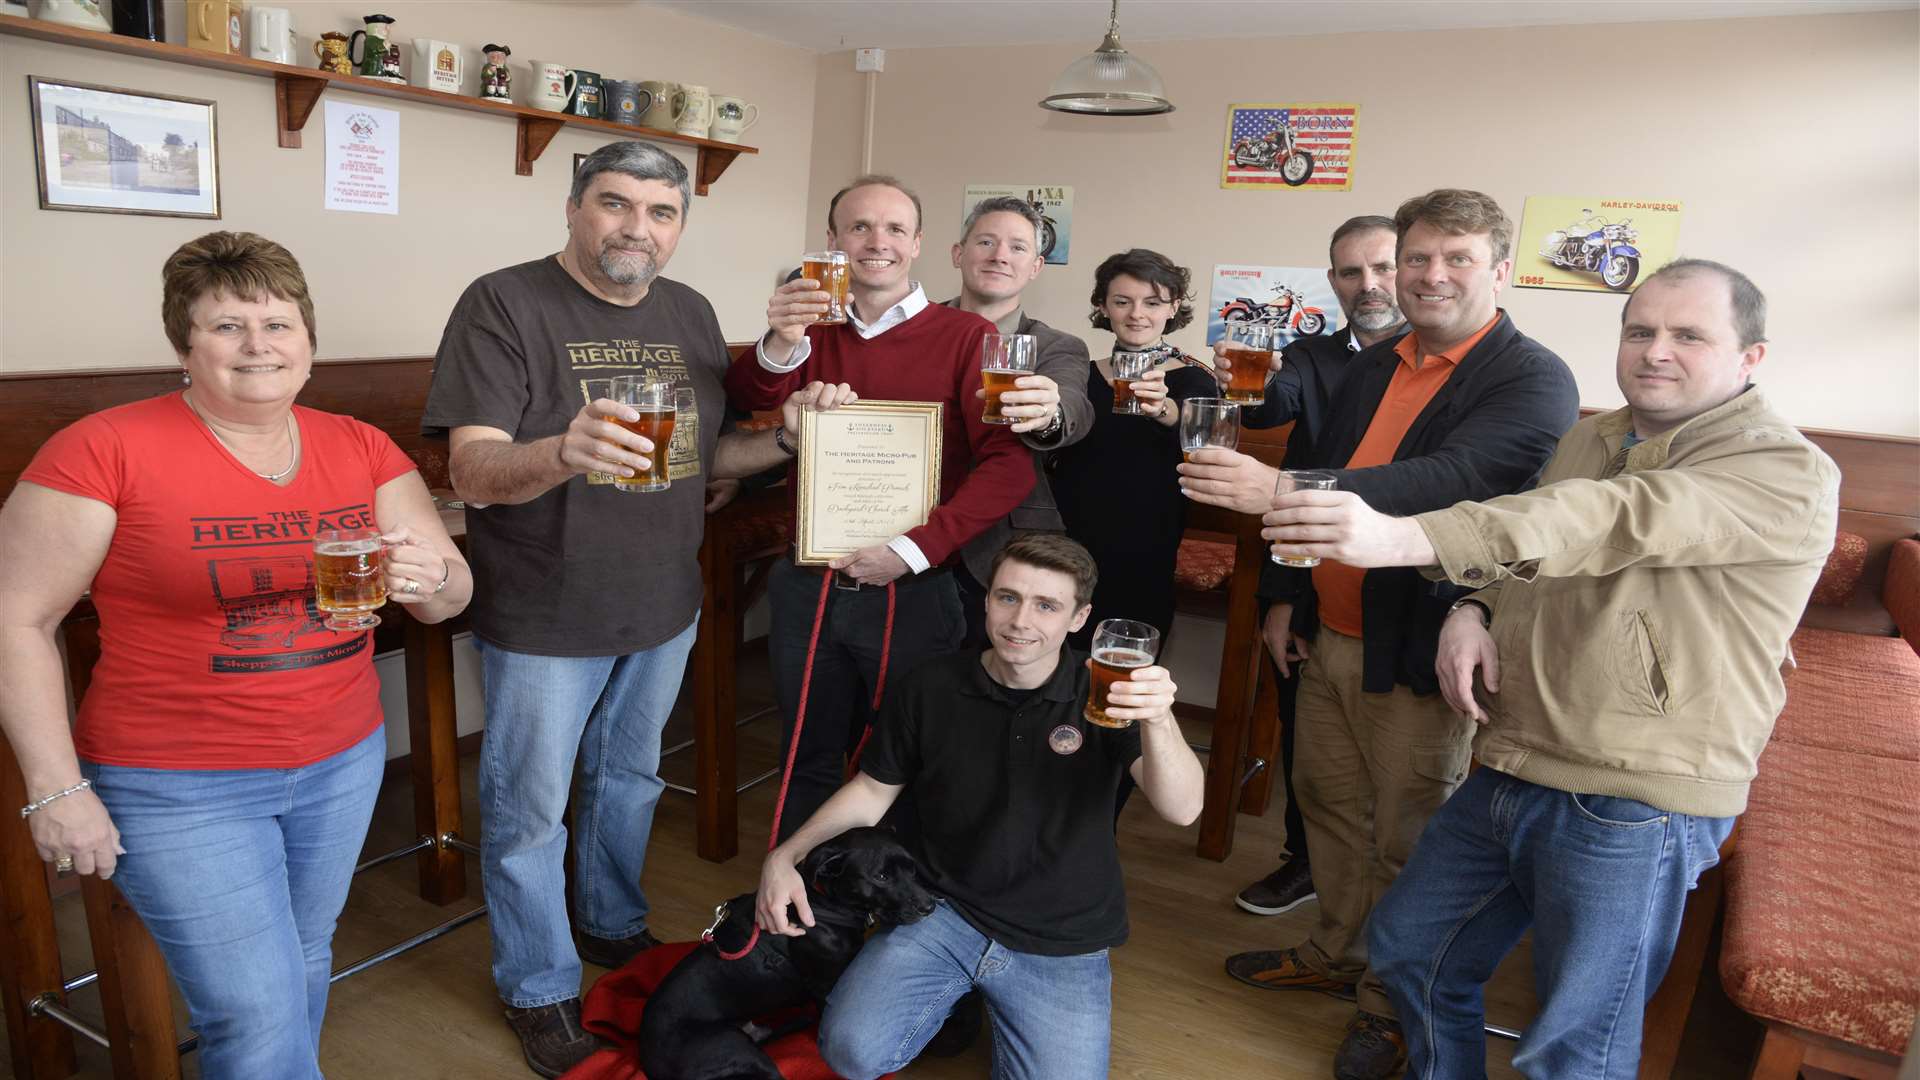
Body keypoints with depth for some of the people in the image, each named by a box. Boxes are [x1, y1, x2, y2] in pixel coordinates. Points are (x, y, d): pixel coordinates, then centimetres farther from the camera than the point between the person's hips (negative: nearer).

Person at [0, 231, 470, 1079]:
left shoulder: (362, 450, 1)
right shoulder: (105, 450, -11)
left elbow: (451, 592, 1)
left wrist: (428, 580, -23)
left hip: (345, 762, 4)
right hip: (178, 787, -4)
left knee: (303, 968, 19)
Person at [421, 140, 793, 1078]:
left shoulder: (690, 314, 4)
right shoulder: (505, 304, -15)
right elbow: (473, 472, -23)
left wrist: (790, 440, -7)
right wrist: (562, 452, -44)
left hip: (663, 609, 6)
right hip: (544, 619, -5)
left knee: (629, 781, 23)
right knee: (530, 814, 10)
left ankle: (614, 928, 48)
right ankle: (539, 988, 32)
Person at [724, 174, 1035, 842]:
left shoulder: (966, 337, -4)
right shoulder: (812, 328, 9)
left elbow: (1009, 464, -13)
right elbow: (743, 406, -4)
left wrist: (914, 550, -19)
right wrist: (779, 347, -25)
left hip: (910, 594, -3)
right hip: (807, 588, 3)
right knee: (809, 764, 19)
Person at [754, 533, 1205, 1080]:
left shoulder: (1104, 696, -11)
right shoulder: (930, 687, -5)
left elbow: (1181, 809, -24)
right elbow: (872, 791, 8)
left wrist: (1158, 721, -45)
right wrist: (784, 856, -5)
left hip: (1060, 946, 0)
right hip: (941, 911, 1)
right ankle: (954, 995, 13)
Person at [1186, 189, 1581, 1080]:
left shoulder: (1533, 381, -14)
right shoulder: (1373, 366, 10)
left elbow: (1449, 479, -31)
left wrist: (1285, 493, -41)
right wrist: (1292, 596, 17)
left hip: (1421, 654, -7)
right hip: (1331, 636, 7)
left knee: (1409, 839, 8)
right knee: (1330, 803, 19)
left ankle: (1394, 999, 29)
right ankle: (1338, 955, 40)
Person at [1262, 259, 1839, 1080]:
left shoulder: (1787, 475, -15)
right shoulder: (1590, 439, 10)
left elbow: (1612, 521, -32)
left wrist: (1401, 536, -45)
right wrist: (1472, 611, -3)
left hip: (1633, 807, -7)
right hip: (1508, 771, 7)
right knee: (1409, 947, 19)